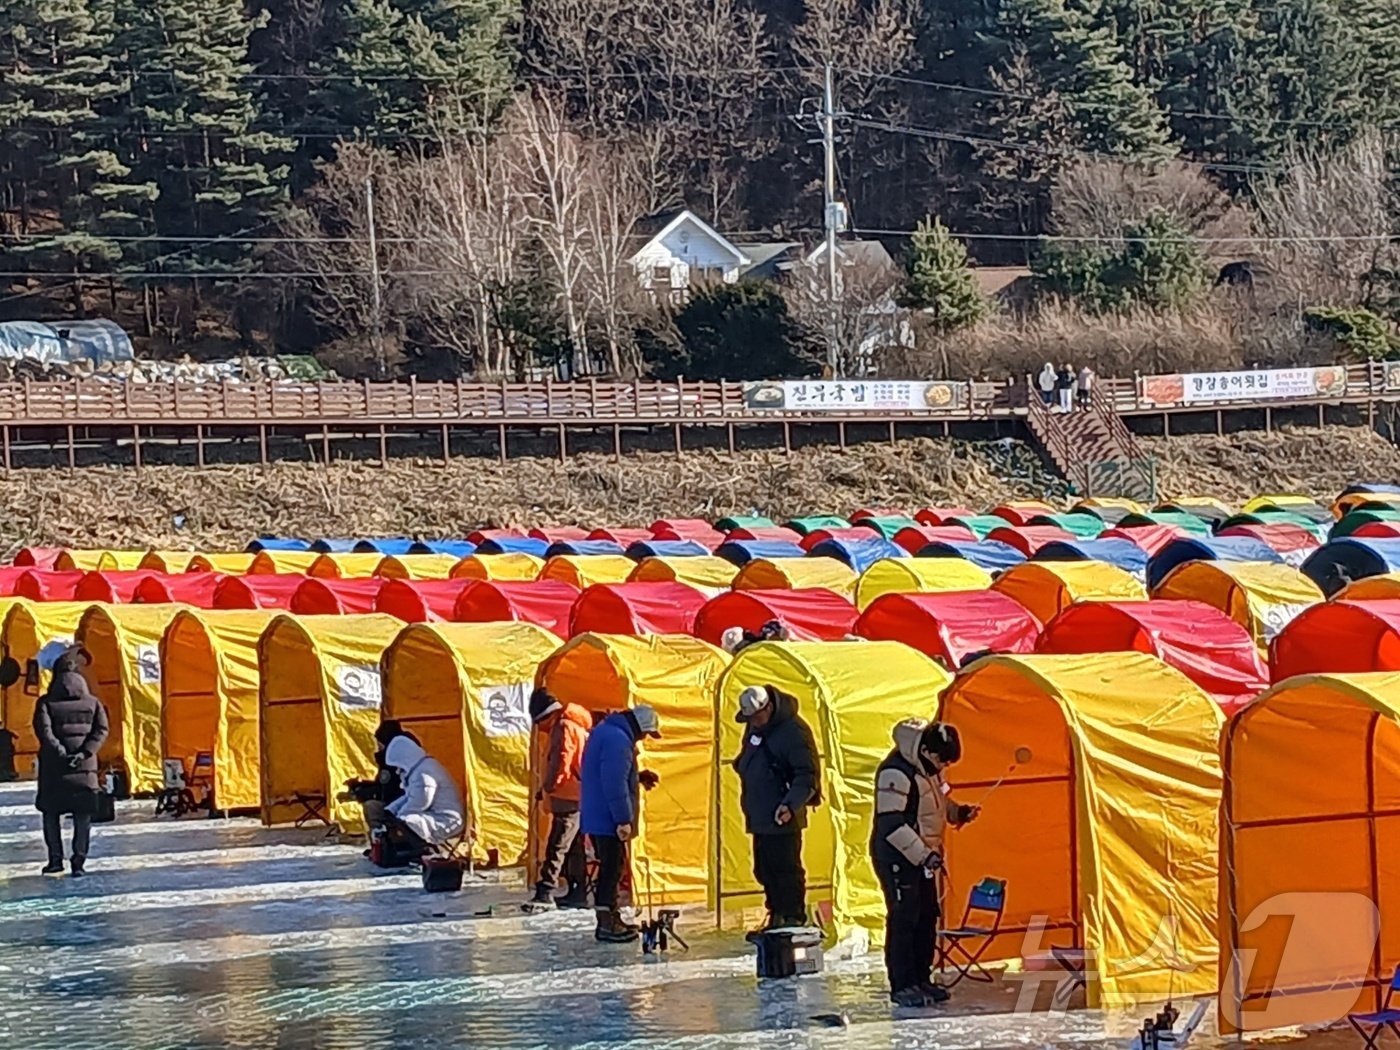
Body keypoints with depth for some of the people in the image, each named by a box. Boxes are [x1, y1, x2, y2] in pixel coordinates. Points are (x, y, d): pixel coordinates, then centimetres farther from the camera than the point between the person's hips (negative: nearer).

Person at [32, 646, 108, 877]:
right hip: (85, 767, 1)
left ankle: (55, 859, 11)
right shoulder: (92, 703, 5)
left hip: (53, 767, -1)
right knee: (82, 815, 5)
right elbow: (101, 730, -5)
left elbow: (43, 730, -13)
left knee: (51, 812, 13)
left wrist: (60, 752, -14)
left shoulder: (46, 703, -1)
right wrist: (84, 753, -11)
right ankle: (79, 861, -1)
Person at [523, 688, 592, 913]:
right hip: (576, 796, 10)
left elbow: (561, 762, -20)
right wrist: (549, 787, 17)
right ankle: (578, 892, 19)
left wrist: (548, 787, -10)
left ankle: (545, 894, -18)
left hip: (569, 800, -10)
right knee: (574, 847, 15)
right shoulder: (573, 726, 19)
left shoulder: (563, 727, -13)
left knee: (557, 847, -13)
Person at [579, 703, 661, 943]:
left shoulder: (606, 731, 14)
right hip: (607, 818, -10)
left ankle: (612, 918, 25)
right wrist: (623, 820, -22)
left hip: (595, 815, 10)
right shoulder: (618, 740, -20)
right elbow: (615, 784, -25)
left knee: (611, 867, 17)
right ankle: (606, 925, -2)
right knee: (612, 867, -5)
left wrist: (638, 776, 17)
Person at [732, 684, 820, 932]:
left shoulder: (793, 732, -16)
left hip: (782, 817, -9)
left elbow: (807, 776, -19)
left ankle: (794, 919, -2)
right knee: (764, 869, 13)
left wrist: (791, 805, -30)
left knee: (786, 869, -8)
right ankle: (777, 917, 22)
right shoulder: (756, 728, 12)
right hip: (759, 816, 9)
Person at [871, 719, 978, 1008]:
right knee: (903, 919, -7)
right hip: (896, 857, -10)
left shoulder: (928, 769, 8)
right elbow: (891, 825, -26)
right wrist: (923, 854, -26)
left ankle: (922, 979, 21)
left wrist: (958, 813, 5)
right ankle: (902, 986, -1)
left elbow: (937, 802, 25)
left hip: (921, 857, 10)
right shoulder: (896, 773, -23)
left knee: (927, 918, 12)